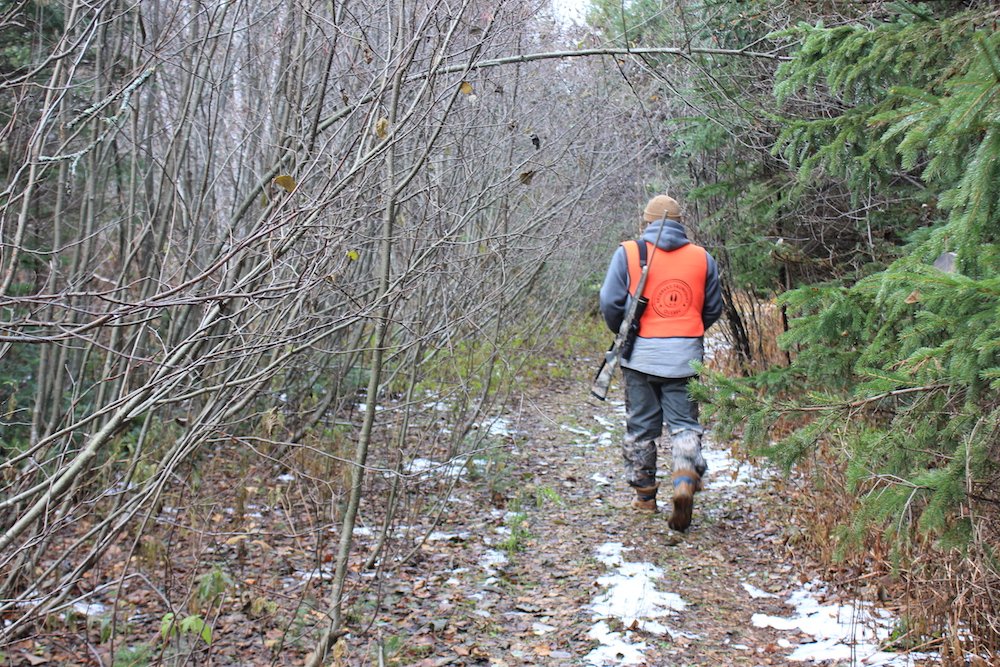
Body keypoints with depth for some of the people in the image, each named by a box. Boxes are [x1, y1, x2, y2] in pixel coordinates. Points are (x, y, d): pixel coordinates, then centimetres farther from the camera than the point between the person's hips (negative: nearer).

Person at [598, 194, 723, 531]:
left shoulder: (628, 253, -2)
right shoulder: (702, 257, 5)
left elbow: (610, 303, -4)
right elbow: (713, 309, 11)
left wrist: (622, 333, 14)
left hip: (641, 353, -1)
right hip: (686, 355, 1)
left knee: (640, 425, 12)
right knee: (685, 424, 7)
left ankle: (644, 494, 21)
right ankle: (686, 480, -16)